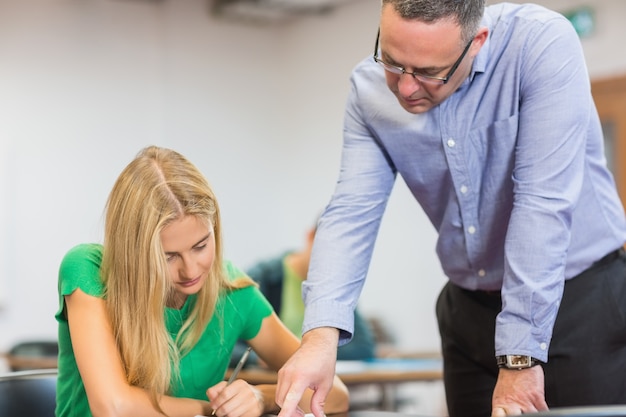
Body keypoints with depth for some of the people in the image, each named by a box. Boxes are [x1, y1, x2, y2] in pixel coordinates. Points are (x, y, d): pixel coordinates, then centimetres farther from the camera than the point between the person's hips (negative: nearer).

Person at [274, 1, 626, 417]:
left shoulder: (542, 44, -23)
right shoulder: (370, 90, -9)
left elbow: (543, 204, -27)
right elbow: (352, 214, -13)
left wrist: (519, 354, -28)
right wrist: (321, 333, -28)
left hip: (583, 299, -4)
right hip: (470, 307, 4)